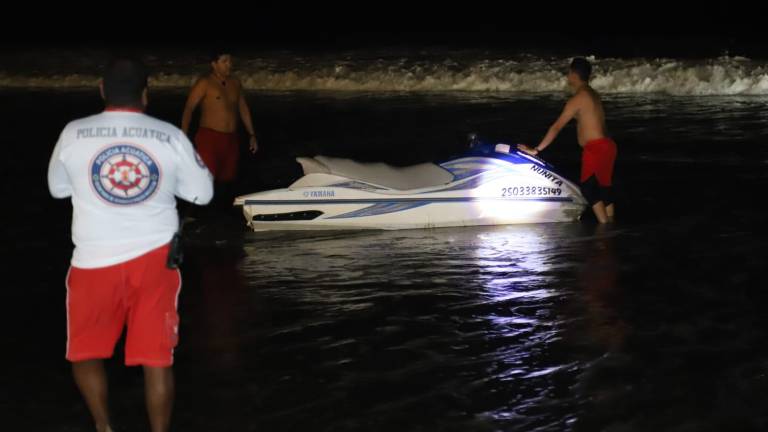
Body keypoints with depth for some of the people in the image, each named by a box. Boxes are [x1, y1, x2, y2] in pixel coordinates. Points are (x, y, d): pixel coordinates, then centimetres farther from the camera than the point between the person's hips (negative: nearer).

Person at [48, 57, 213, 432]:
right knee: (156, 357, 7)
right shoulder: (171, 137, -5)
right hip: (154, 258, 1)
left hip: (95, 261, -1)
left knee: (85, 352, 18)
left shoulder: (74, 134, -5)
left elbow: (57, 188, 11)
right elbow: (202, 193, 6)